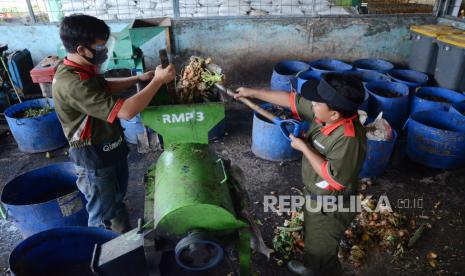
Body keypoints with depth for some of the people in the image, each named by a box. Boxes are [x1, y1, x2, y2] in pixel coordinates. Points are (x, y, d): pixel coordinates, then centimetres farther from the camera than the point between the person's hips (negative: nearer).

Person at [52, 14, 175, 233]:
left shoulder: (81, 69, -3)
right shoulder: (73, 84, -34)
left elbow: (105, 87, 19)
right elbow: (126, 111, -38)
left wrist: (139, 78, 6)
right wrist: (158, 81, -29)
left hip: (112, 147, 10)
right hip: (94, 156, -10)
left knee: (117, 198, 28)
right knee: (103, 213, 12)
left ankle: (126, 238, 51)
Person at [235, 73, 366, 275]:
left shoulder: (349, 139, -36)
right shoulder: (324, 114, -13)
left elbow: (334, 178, -34)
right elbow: (291, 100, -4)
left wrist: (304, 148, -27)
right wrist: (253, 93, 0)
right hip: (315, 196, 9)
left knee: (321, 252, 15)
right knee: (313, 240, 33)